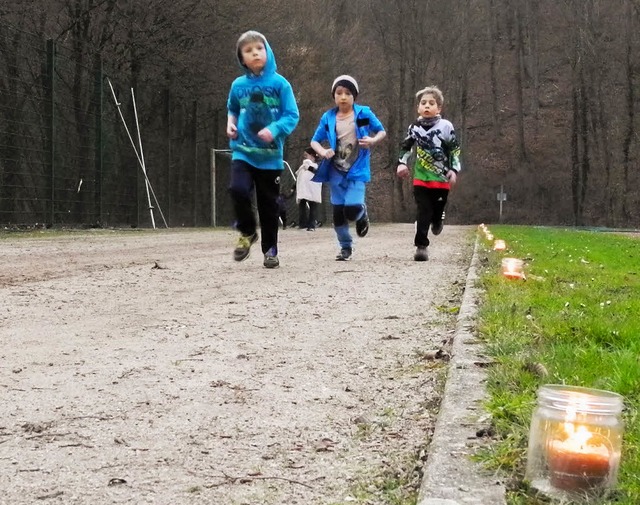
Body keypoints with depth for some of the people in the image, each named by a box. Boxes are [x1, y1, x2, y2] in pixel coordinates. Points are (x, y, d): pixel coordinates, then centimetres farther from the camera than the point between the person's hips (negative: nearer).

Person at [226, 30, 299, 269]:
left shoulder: (279, 83, -6)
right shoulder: (238, 85, 3)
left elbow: (292, 116, -6)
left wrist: (274, 130, -22)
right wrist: (231, 124, 2)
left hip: (270, 155, -1)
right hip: (243, 151, 1)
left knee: (268, 203, 6)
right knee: (238, 189, -21)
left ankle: (270, 250, 23)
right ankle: (247, 232, 5)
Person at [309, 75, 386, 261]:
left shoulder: (364, 113, -3)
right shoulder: (328, 118, 1)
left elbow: (382, 131, 8)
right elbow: (315, 141, 7)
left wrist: (373, 140, -14)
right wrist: (322, 152, -14)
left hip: (357, 170, -3)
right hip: (336, 171, 3)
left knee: (351, 209, -17)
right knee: (338, 212, 4)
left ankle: (362, 213, 20)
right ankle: (346, 247, 22)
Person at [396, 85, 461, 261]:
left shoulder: (446, 126, -6)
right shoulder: (414, 127, 1)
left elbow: (455, 150, 0)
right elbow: (405, 146, 15)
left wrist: (454, 170, -8)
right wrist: (402, 163, 2)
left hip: (441, 178, -1)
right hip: (421, 178, 1)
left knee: (438, 209, 11)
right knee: (422, 212, -6)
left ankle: (437, 220, 47)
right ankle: (421, 246, -5)